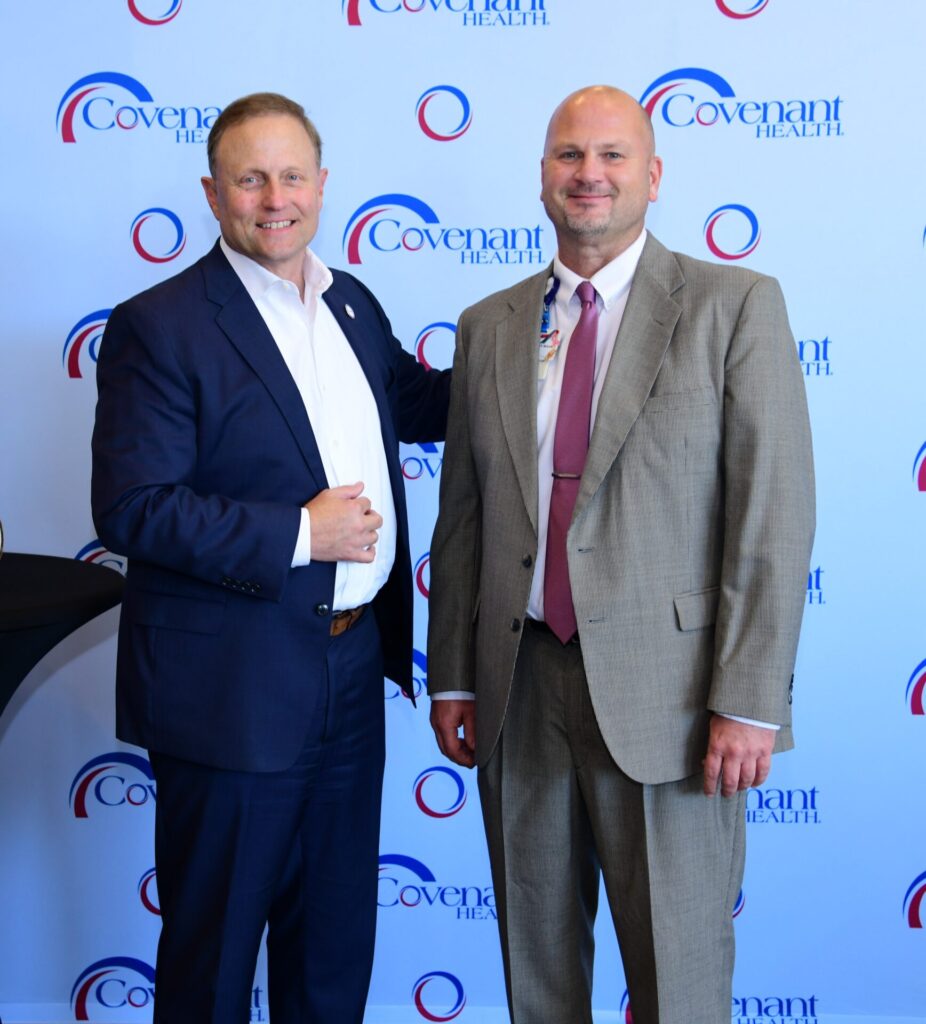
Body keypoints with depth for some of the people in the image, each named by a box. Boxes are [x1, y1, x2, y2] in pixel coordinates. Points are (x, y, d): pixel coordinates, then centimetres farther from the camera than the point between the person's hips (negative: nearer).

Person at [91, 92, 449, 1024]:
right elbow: (130, 509, -19)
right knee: (213, 947, 10)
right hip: (234, 691, -6)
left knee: (336, 937, 20)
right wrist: (299, 535, -21)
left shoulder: (352, 304, 9)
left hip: (353, 670, 7)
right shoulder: (158, 326, -13)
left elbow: (416, 404, 26)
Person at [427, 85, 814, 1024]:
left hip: (662, 693, -4)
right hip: (520, 688, 4)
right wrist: (452, 677, 9)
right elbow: (462, 517, 12)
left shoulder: (734, 306, -3)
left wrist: (749, 701, -13)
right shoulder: (488, 327, 10)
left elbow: (774, 513, -8)